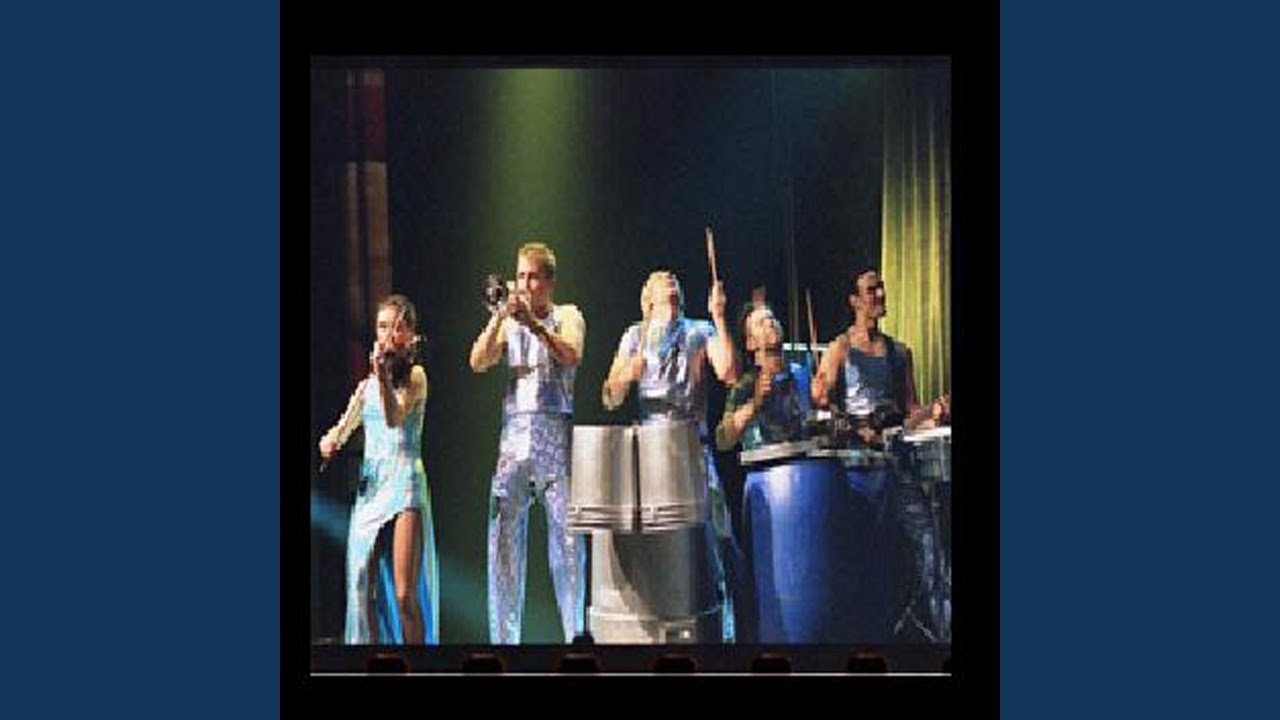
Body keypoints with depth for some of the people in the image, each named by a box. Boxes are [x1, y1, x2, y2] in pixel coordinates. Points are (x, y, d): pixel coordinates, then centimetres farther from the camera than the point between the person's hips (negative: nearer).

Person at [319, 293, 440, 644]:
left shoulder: (416, 375, 0)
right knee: (364, 589, 2)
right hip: (368, 485, 6)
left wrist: (382, 373, -31)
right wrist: (331, 440, -5)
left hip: (404, 485, -6)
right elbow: (345, 427, 18)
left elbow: (395, 418, -17)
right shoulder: (366, 384, 17)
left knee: (404, 594, -13)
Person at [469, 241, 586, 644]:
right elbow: (478, 362, 0)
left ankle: (575, 633, -2)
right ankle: (503, 636, 2)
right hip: (513, 436, 3)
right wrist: (497, 320, -15)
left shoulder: (567, 316, 9)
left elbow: (572, 356, -12)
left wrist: (535, 324, -26)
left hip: (555, 436, -3)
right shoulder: (508, 324, 16)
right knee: (503, 538, -2)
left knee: (567, 538, -6)